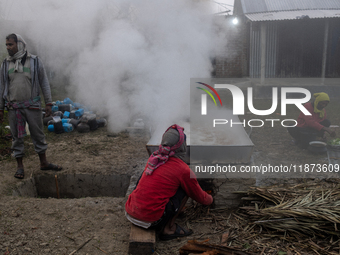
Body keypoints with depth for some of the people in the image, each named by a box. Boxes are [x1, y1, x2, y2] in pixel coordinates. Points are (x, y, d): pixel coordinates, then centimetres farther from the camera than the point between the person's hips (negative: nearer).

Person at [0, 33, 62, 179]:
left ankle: (44, 163, 20)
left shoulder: (34, 61, 1)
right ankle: (20, 167, 18)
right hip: (14, 108, 2)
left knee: (38, 135, 6)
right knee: (17, 137, 7)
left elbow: (44, 83, 2)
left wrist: (48, 103, -2)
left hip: (32, 106, -1)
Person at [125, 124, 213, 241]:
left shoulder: (154, 158, 9)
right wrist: (210, 199, 35)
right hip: (150, 220, -6)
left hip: (130, 213, 6)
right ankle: (168, 229, 6)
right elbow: (199, 195, 10)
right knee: (184, 190, 6)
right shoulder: (183, 170, -8)